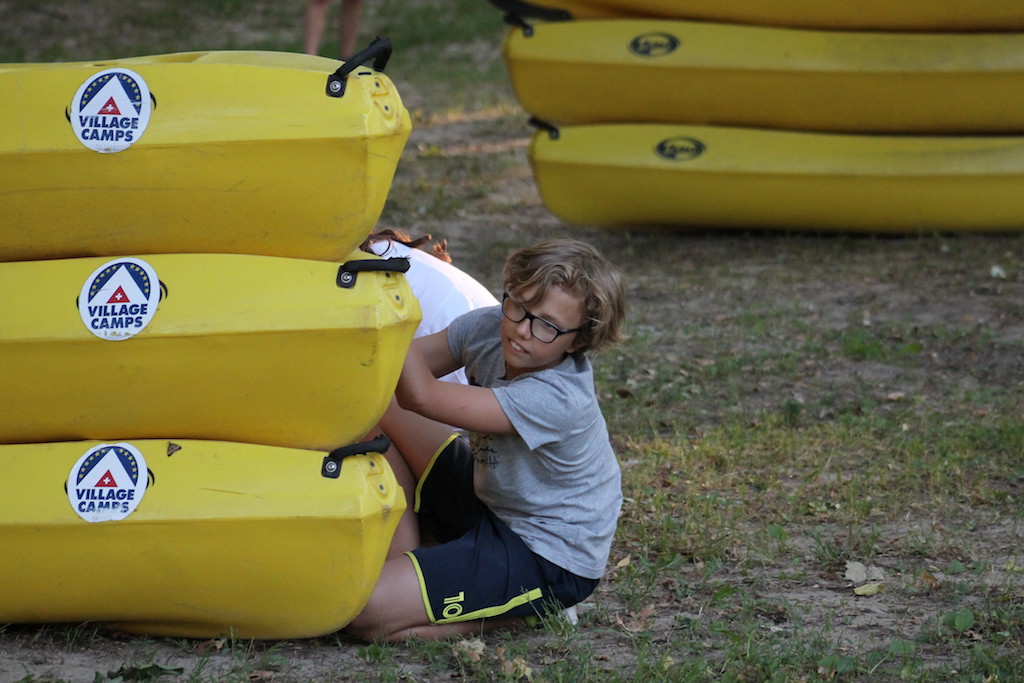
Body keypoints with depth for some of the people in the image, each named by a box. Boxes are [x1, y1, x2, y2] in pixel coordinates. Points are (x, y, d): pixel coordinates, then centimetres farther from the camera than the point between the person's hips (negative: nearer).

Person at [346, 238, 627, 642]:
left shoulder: (558, 400, -34)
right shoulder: (487, 328, -11)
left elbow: (421, 398, -39)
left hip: (547, 559, -9)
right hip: (489, 501, 9)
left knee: (365, 612, -23)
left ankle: (527, 612, -3)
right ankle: (402, 560, 6)